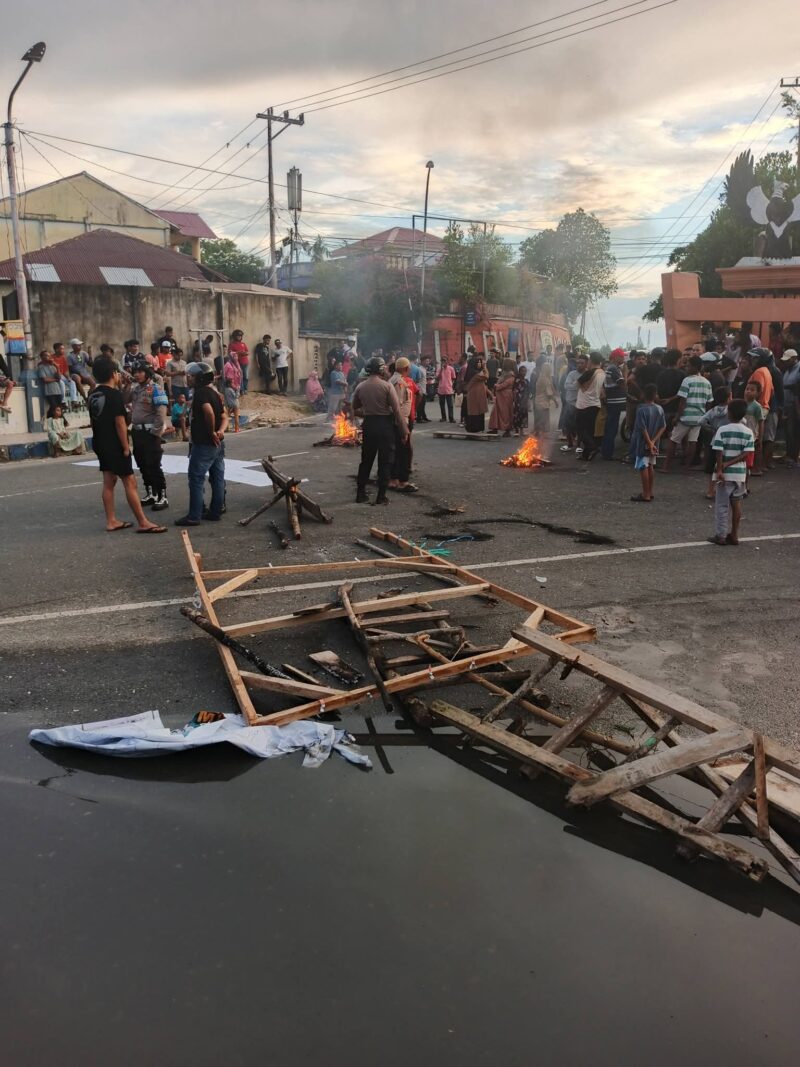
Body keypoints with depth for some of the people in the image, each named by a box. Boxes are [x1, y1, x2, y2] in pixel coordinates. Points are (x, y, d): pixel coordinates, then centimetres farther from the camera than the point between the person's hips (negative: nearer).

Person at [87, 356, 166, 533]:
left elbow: (92, 420, 16)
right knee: (130, 482, -7)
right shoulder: (114, 394, -16)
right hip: (114, 445, -9)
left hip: (101, 444, 9)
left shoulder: (93, 395, 9)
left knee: (109, 482, 12)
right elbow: (120, 422, -20)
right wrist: (126, 446, -15)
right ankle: (143, 523, -6)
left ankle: (111, 521, 15)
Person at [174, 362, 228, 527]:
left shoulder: (200, 392, -14)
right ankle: (216, 512, 19)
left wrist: (211, 432, -19)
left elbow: (209, 412, -32)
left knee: (196, 479, -4)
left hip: (203, 444, -9)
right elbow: (224, 417, 12)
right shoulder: (214, 393, 14)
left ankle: (194, 516, -2)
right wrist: (220, 431, -6)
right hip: (217, 444, 9)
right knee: (217, 478, 11)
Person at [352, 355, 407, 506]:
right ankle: (381, 496, 5)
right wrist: (404, 430, -8)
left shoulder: (360, 386, 2)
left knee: (366, 460, 14)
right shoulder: (386, 386, -11)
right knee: (385, 462, 4)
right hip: (385, 424, -4)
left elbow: (355, 409, 9)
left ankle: (361, 494, 17)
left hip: (368, 425, 4)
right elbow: (397, 410, -13)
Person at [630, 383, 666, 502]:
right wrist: (654, 441, -7)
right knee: (651, 467, 18)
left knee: (643, 468, -2)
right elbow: (663, 427, -2)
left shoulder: (642, 409, -17)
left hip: (643, 444, -7)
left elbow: (643, 429, -21)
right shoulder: (660, 409, 1)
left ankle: (646, 495, 1)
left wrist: (649, 443, -17)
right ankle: (651, 492, 25)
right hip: (653, 444, 7)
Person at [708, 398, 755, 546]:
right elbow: (746, 454, -7)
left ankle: (721, 536, 7)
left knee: (722, 505, 4)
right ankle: (734, 535, 16)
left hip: (726, 473, -3)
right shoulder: (748, 432, 1)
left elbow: (719, 452, -14)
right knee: (736, 504, 11)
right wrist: (730, 463, -7)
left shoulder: (722, 430, -9)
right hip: (740, 473, 4)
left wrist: (720, 470, -13)